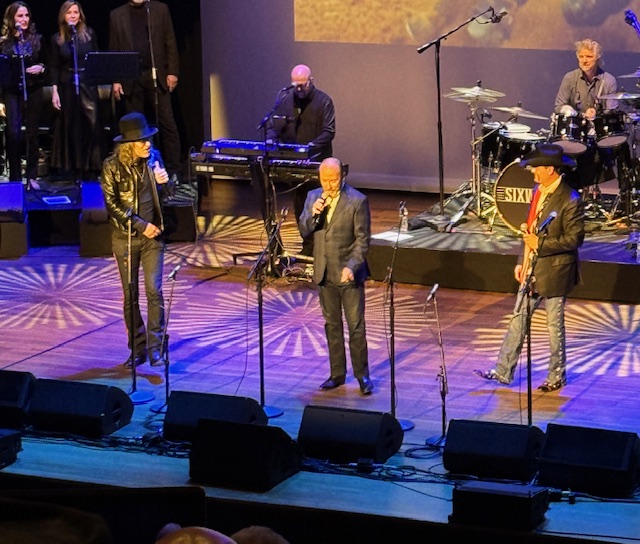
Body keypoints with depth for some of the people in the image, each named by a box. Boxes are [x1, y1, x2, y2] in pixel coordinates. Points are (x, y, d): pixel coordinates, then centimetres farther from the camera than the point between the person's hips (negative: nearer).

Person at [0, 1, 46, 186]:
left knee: (32, 133, 5)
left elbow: (46, 62, 11)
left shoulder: (37, 39, 6)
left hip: (34, 90, 2)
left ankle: (32, 177, 12)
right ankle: (15, 177, -2)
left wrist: (41, 68, -8)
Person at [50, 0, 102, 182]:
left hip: (88, 85, -1)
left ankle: (91, 170, 0)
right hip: (67, 86, 1)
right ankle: (76, 172, 9)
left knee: (91, 125, -6)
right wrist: (54, 91, -4)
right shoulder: (57, 39, 4)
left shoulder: (89, 34, 3)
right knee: (71, 128, 3)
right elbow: (54, 67, 4)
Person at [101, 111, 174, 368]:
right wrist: (140, 224, -14)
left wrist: (164, 183, -12)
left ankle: (156, 349, -5)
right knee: (130, 296, 5)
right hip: (125, 237, -1)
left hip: (152, 235, 1)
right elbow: (111, 203, -10)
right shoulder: (112, 165, -9)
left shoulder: (153, 157, 0)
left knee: (154, 291, -8)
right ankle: (137, 349, 16)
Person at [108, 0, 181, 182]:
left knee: (167, 123, -3)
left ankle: (173, 170, -1)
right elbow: (113, 50, 9)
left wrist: (172, 72, -3)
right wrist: (115, 80, 2)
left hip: (157, 76, -1)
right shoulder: (117, 15, 9)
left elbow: (170, 43, 5)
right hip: (131, 79, 1)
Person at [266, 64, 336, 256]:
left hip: (317, 161, -4)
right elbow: (273, 124, 9)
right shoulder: (284, 98, 6)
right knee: (299, 204, 7)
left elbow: (329, 131, -11)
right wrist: (271, 140, -11)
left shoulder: (323, 101, -6)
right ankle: (308, 245, 16)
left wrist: (312, 147, -25)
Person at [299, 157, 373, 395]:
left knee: (356, 326, -1)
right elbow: (304, 231, 2)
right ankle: (337, 373, 21)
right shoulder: (313, 197, 4)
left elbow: (363, 239, -11)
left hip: (348, 273, -5)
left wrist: (352, 267, -22)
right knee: (332, 325, 13)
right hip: (324, 273, 5)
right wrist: (313, 213, -18)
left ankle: (362, 375, 8)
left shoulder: (357, 201, -11)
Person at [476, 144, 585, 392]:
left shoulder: (569, 200, -20)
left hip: (554, 273, -8)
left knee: (555, 326, 6)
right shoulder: (538, 191, 6)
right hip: (532, 269, 8)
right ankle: (503, 372, 17)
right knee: (518, 320, 10)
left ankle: (557, 376, 21)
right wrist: (522, 262, 11)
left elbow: (574, 239, -20)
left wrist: (540, 244, -22)